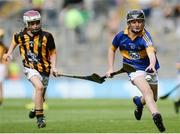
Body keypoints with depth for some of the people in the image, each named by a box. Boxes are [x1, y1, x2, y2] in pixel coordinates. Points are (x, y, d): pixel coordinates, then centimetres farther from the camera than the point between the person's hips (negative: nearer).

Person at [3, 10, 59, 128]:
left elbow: (52, 53, 2)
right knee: (39, 87, -29)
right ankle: (40, 117, -22)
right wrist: (9, 53, 13)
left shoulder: (47, 36, -9)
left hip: (44, 69, 2)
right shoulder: (21, 36, -6)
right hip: (30, 68, -2)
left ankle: (36, 109, 50)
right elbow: (15, 41, 19)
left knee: (41, 97, 14)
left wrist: (53, 67, -8)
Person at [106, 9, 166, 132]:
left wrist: (152, 64, -60)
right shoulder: (120, 36, -10)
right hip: (134, 68, -1)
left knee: (153, 98, 16)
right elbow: (112, 50, 10)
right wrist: (110, 68, 5)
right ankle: (156, 116, -42)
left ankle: (139, 101, 50)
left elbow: (150, 51, -40)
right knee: (147, 91, -28)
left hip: (149, 68, 1)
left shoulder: (145, 36, -21)